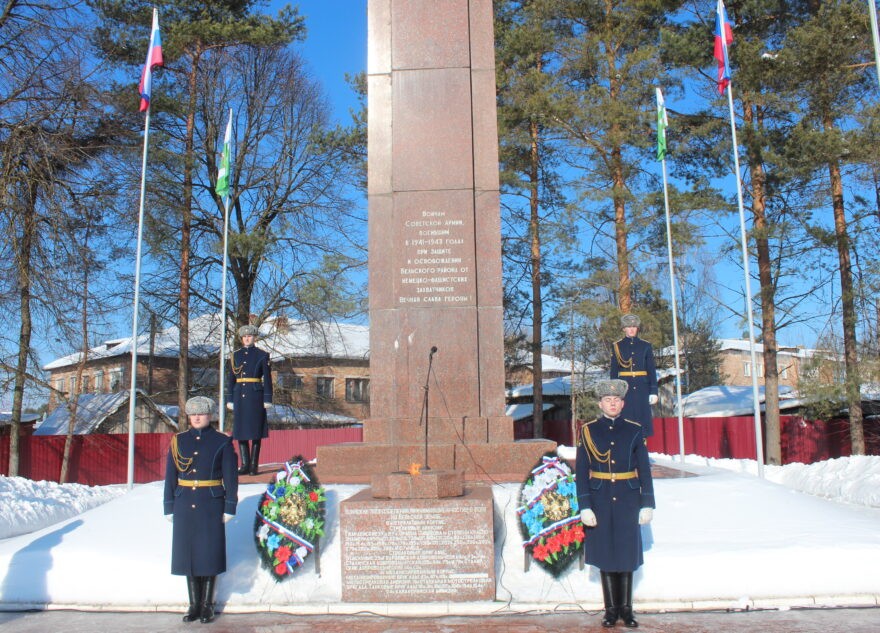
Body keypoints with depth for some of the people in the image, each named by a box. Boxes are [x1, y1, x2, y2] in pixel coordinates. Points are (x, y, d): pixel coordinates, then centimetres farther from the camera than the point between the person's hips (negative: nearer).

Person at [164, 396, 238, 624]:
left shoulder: (222, 442, -1)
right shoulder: (178, 441, 7)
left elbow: (230, 477, -2)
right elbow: (170, 476, 7)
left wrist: (229, 508, -5)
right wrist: (169, 507, 4)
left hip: (211, 505, -3)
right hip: (185, 505, 3)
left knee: (209, 552, 2)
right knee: (187, 552, 7)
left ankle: (207, 604, 14)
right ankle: (194, 604, 18)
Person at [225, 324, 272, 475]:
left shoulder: (262, 355, 1)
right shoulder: (235, 355, 10)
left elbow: (267, 379, -1)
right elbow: (230, 379, 11)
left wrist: (267, 399, -6)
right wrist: (229, 399, 6)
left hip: (255, 396, -3)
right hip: (239, 396, 3)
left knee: (256, 431, -1)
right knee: (240, 431, 4)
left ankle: (254, 465, 5)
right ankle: (245, 465, 11)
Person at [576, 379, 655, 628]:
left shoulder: (634, 431, 3)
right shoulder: (588, 431, 1)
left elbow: (644, 470, 4)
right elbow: (581, 472, -1)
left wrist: (647, 504, -1)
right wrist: (585, 507, -8)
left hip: (627, 502, 0)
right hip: (601, 502, 0)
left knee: (627, 553, 6)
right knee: (605, 554, 6)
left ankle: (626, 609, 18)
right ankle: (611, 609, 17)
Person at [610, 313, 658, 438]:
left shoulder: (646, 346, 7)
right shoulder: (617, 346, 5)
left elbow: (652, 370, 6)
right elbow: (614, 371, 6)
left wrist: (654, 391, -1)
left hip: (642, 388, 1)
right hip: (625, 388, -1)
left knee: (642, 418, 0)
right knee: (626, 418, -3)